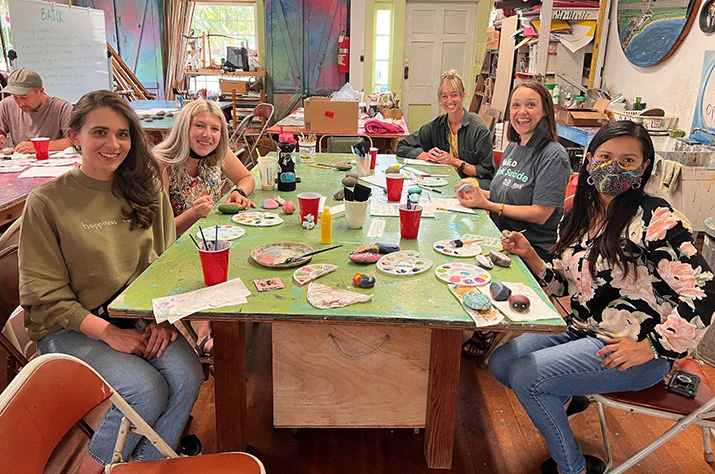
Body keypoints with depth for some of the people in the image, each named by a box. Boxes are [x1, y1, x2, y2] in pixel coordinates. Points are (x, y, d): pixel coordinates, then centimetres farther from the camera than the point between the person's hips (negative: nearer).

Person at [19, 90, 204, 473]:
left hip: (138, 316, 4)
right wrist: (110, 333, -17)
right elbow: (44, 295, -8)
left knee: (187, 374, -22)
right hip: (70, 328, -4)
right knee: (146, 388, -24)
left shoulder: (145, 189, 3)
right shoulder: (46, 202, -10)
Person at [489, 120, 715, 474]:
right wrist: (528, 255, -6)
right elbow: (561, 285, 10)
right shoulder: (578, 217, 4)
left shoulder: (657, 220, -18)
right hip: (580, 331, 8)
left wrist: (650, 347, -19)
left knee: (525, 375, -19)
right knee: (500, 362, 3)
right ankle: (565, 399, 31)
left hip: (635, 353, -7)